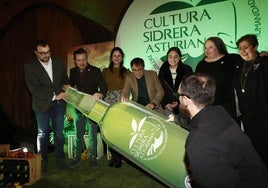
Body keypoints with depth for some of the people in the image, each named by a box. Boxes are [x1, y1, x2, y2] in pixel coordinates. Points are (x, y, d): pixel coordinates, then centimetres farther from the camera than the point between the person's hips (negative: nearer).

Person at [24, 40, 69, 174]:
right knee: (43, 133, 7)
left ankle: (60, 159, 21)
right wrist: (54, 96, -20)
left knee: (59, 131, 9)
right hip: (42, 104, -3)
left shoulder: (58, 62, 3)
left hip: (59, 103, 3)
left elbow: (64, 78, 16)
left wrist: (65, 85, -8)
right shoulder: (30, 67, -8)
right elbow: (34, 88, -15)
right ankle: (43, 161, 21)